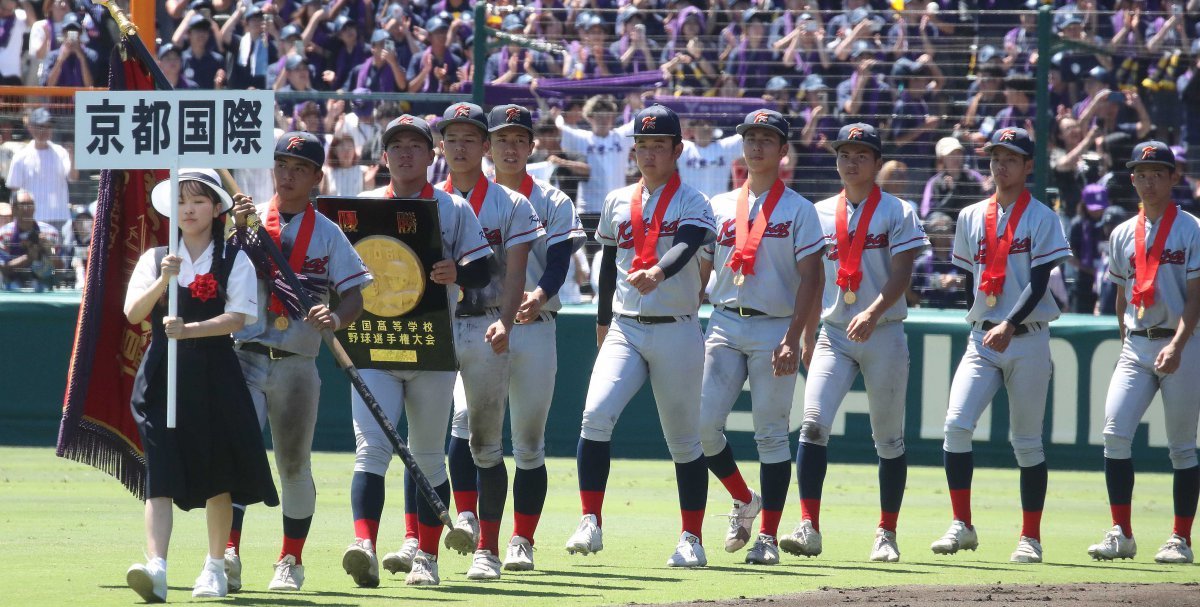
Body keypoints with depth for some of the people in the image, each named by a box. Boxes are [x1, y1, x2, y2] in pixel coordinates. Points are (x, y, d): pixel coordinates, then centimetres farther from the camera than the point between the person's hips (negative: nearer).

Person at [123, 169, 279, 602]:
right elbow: (133, 314, -2)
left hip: (215, 375, -1)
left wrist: (189, 330, -22)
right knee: (161, 475, -11)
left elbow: (237, 318, -8)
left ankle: (215, 568, 20)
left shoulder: (235, 261, 4)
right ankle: (155, 567, -23)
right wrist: (163, 281, -18)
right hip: (164, 373, 1)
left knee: (218, 475, 6)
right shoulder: (155, 259, 10)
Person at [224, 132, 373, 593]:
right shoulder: (249, 220, 5)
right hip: (245, 359, -1)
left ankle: (291, 562, 21)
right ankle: (228, 554, -20)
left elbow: (355, 295, 1)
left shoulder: (328, 233, 5)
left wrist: (337, 317, -21)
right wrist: (239, 230, -23)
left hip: (297, 364, 1)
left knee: (295, 465, 9)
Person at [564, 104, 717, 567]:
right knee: (596, 415, -19)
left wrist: (658, 272, -43)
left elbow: (686, 247, -23)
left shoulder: (692, 203, -3)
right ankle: (591, 523, -17)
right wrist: (603, 322, 24)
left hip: (676, 332, -3)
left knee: (683, 438, 4)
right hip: (625, 329, 3)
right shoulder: (618, 202, 12)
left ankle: (692, 539, 14)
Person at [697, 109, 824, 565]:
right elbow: (701, 272, 16)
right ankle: (743, 501, 16)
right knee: (704, 423, -7)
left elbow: (811, 278, -5)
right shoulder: (720, 207, 14)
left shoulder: (798, 210, 2)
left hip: (775, 329, -4)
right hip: (725, 326, 4)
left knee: (771, 433, -3)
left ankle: (768, 536, 1)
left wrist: (794, 339, -16)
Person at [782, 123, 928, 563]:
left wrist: (872, 313, -26)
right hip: (834, 333, 2)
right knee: (813, 424, -16)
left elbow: (901, 275, -11)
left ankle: (887, 534, 15)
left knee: (888, 438, 4)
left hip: (884, 334, -2)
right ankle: (809, 527, -20)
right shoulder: (820, 214, 10)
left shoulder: (897, 213, -1)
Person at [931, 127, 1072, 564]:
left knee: (1027, 441, 1)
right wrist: (980, 327, 11)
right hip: (982, 339, 3)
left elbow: (1039, 282, -11)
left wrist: (1009, 326, -23)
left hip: (1028, 339, -3)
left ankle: (1031, 537, 9)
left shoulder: (1042, 218, -2)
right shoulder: (971, 218, 11)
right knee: (956, 424, -14)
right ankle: (962, 526, -9)